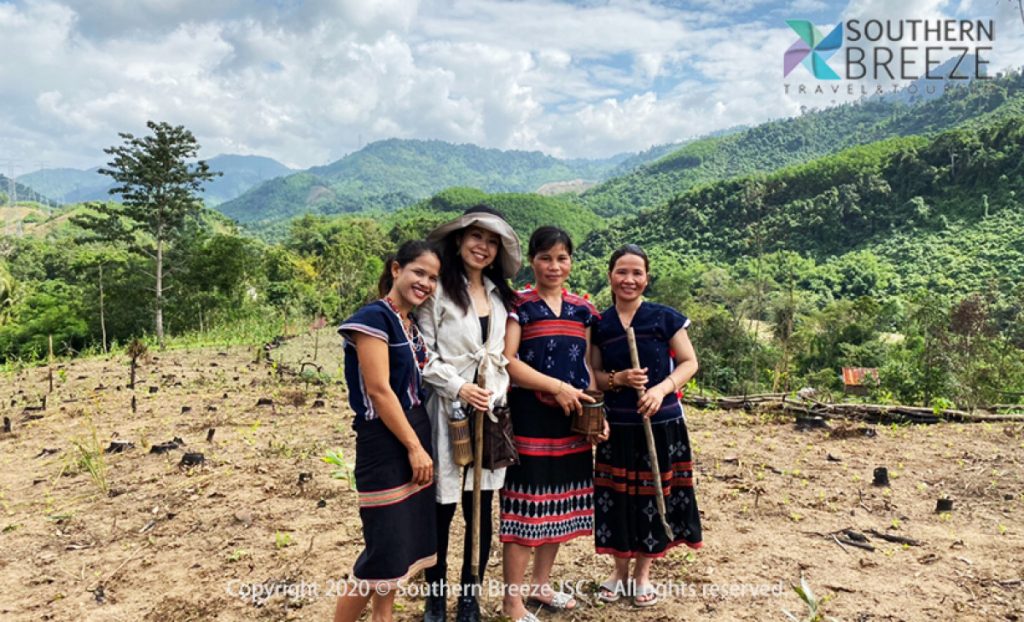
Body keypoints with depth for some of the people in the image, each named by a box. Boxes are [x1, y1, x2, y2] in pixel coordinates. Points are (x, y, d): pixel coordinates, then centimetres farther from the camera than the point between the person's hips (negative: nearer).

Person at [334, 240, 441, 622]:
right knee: (385, 550, -2)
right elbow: (378, 390, -19)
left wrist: (421, 443, 9)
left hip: (415, 435, 9)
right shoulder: (374, 317, -14)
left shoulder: (412, 325, 12)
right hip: (384, 444, -9)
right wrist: (414, 446, -16)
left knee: (406, 543, 14)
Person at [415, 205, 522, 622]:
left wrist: (496, 393, 2)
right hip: (446, 413, -5)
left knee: (481, 510, 10)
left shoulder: (501, 297, 14)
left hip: (489, 413, 5)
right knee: (441, 509, 4)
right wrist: (458, 387, -17)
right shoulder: (438, 290, -6)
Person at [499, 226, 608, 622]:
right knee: (526, 505, -1)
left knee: (559, 504, 14)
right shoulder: (519, 306, -6)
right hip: (530, 419, -6)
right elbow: (507, 361, -15)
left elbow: (586, 366, 14)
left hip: (572, 421, 6)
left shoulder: (582, 309, 10)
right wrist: (557, 387, -18)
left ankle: (540, 585, 32)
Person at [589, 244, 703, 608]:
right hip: (616, 425, 2)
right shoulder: (599, 324, 1)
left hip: (661, 423, -1)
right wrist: (618, 379, -15)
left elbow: (689, 362, -2)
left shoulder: (665, 317, -5)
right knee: (617, 496, 8)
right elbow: (593, 374, 5)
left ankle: (643, 574, 28)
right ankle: (620, 571, 29)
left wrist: (662, 388, -19)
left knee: (653, 495, 8)